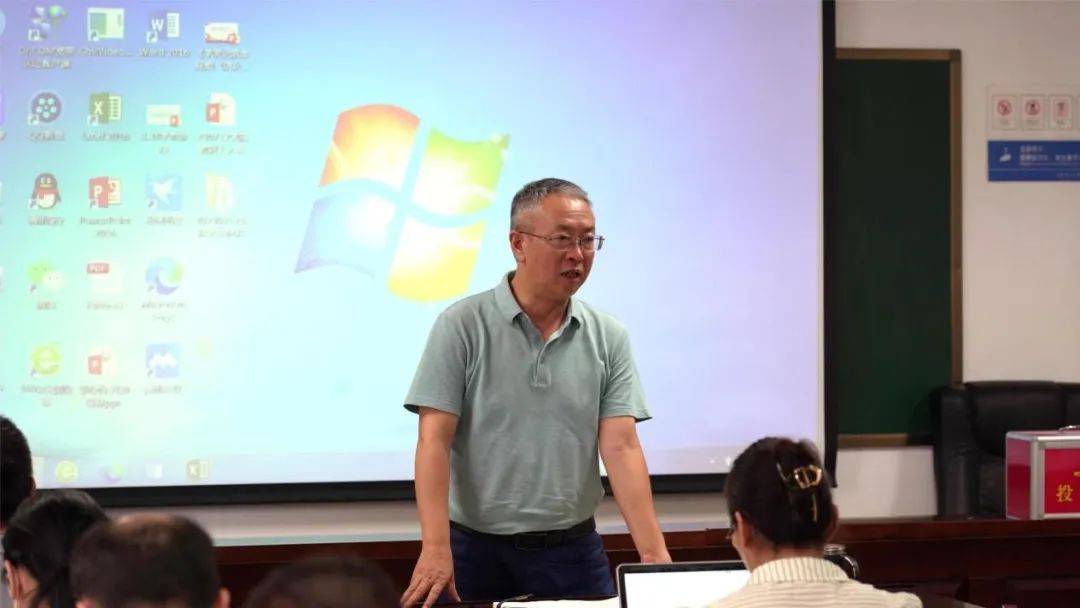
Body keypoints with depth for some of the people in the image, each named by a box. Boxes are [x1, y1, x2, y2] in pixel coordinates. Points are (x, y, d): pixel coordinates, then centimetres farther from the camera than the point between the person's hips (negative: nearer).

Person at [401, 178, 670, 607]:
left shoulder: (608, 338, 1)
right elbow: (435, 441, -11)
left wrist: (654, 554, -17)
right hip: (477, 550, -2)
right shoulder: (462, 326, -6)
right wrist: (436, 549, -22)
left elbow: (621, 447, -5)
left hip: (574, 551, 2)